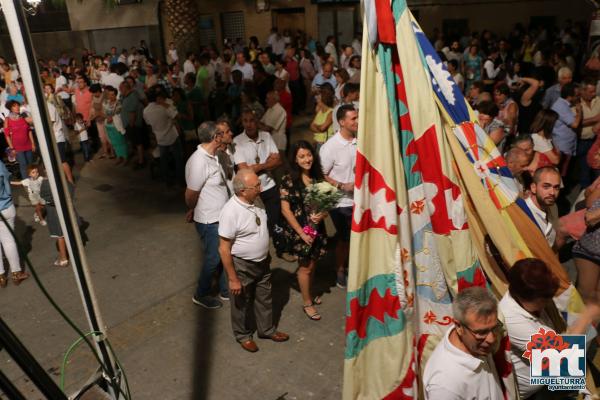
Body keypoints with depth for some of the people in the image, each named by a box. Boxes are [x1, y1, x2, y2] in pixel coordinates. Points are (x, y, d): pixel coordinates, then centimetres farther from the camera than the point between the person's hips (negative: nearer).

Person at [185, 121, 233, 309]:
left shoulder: (212, 155, 0)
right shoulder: (199, 162, -29)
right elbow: (190, 196, -16)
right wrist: (193, 212, 0)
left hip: (221, 216, 8)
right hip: (210, 221, -8)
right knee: (213, 259, 9)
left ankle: (225, 290, 40)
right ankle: (201, 295, 32)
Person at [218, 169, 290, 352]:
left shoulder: (256, 201, -7)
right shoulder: (230, 212, -29)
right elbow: (224, 249, -23)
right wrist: (233, 279, -19)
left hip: (262, 262, 7)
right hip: (242, 266, -6)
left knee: (264, 298, 23)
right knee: (241, 304, 17)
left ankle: (267, 329, 46)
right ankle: (243, 335, 41)